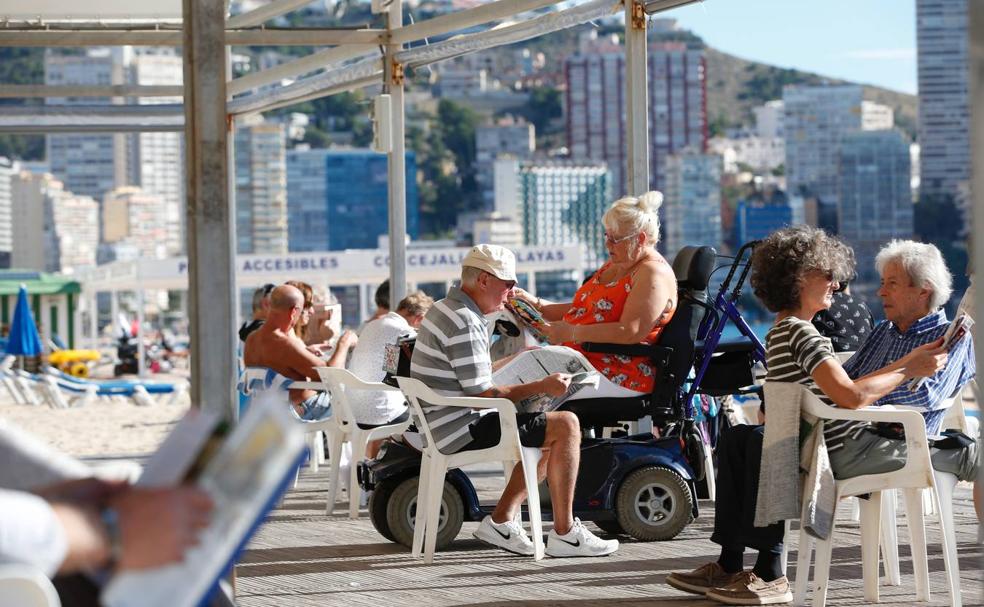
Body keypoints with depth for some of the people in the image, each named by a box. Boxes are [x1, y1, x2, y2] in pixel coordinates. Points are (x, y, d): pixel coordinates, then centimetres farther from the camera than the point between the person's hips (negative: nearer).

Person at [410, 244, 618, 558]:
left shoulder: (444, 309, 14)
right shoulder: (463, 324, -19)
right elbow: (484, 395, -20)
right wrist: (541, 387, -15)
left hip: (442, 426, 11)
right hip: (461, 431, -11)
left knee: (549, 435, 20)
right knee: (566, 425, -11)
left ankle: (501, 520, 13)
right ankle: (563, 533, -8)